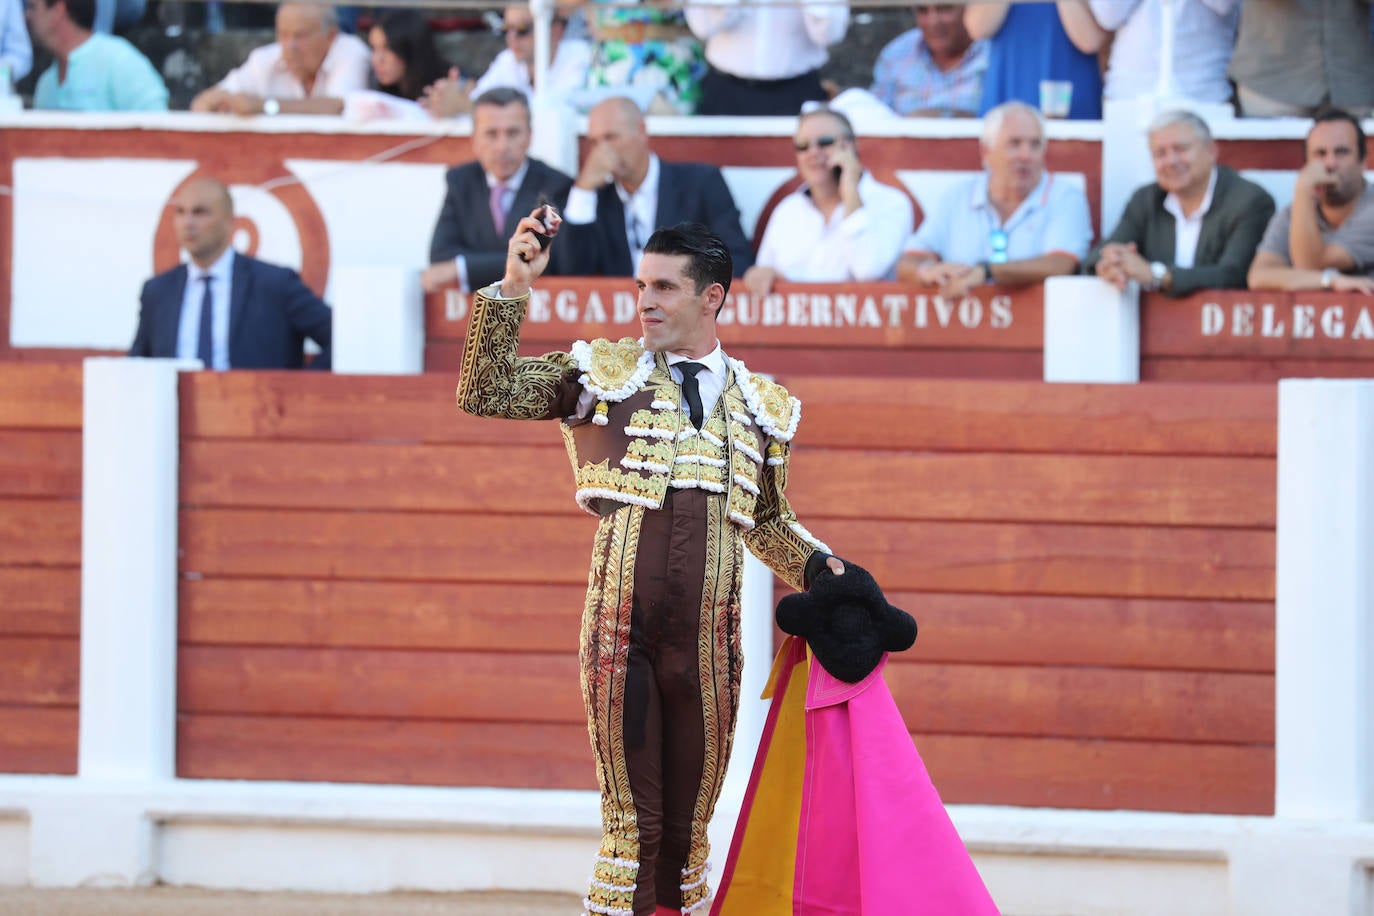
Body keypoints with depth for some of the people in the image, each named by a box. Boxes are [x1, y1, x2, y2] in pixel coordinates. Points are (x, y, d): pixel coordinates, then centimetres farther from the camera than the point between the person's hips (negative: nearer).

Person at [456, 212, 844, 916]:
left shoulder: (764, 406, 15)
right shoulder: (602, 373, 8)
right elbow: (483, 394, 1)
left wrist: (815, 566, 8)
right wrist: (512, 290, -7)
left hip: (708, 637, 2)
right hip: (620, 628, -2)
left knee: (686, 827, 7)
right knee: (632, 821, -2)